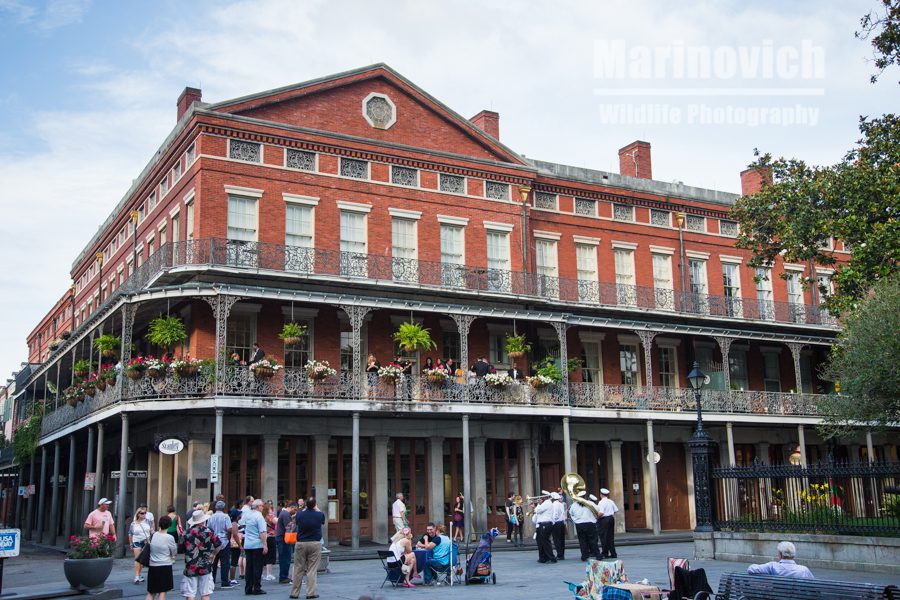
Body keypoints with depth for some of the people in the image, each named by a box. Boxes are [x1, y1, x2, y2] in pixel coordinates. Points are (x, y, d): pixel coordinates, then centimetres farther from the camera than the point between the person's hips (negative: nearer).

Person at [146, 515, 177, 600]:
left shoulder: (153, 535, 1)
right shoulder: (169, 538, -13)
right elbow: (174, 553, -2)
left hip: (152, 567, 4)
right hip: (165, 567, -4)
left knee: (151, 593, 12)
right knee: (162, 592, 4)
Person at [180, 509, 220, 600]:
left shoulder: (186, 533, -3)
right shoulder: (208, 531, -5)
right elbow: (218, 545, -1)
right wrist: (213, 555, 15)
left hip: (190, 568, 0)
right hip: (205, 567, 0)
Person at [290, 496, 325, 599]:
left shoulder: (300, 514, -4)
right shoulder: (319, 515, -6)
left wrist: (305, 508, 29)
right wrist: (316, 508, 28)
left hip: (301, 544, 1)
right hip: (315, 544, -1)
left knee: (298, 569, 8)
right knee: (312, 570, 2)